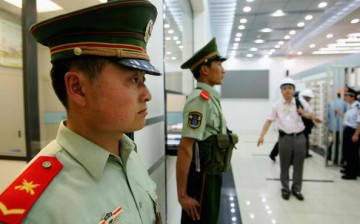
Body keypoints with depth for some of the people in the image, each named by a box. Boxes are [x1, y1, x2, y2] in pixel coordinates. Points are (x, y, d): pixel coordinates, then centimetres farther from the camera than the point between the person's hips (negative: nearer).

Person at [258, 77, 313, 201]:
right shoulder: (277, 105, -1)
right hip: (284, 138, -1)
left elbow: (311, 116, 15)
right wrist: (261, 136, -11)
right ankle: (285, 189, 24)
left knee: (298, 165, 9)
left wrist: (304, 114, -8)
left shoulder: (301, 102, 3)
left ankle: (296, 189, 27)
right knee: (284, 165, 8)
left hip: (299, 137, 1)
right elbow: (269, 121, -3)